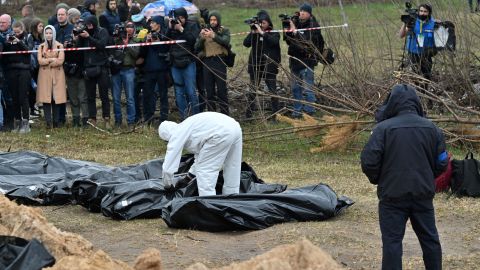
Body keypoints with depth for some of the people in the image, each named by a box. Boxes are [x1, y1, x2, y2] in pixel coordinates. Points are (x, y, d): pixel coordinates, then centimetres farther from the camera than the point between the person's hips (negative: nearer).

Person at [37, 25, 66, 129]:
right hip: (44, 75, 1)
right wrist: (52, 59, -10)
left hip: (57, 74, -1)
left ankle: (56, 122, 4)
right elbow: (40, 61, -1)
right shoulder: (41, 46, 11)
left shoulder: (59, 46, 6)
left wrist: (46, 62, -5)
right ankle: (48, 122, -9)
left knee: (56, 98, -2)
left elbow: (60, 60, -7)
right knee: (46, 98, -8)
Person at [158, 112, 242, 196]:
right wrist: (191, 174, 51)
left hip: (221, 134, -9)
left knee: (204, 171, 3)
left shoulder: (176, 135, 8)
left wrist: (167, 185, 25)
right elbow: (199, 154, 45)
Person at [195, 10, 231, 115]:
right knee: (209, 91, 5)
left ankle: (225, 114, 0)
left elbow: (226, 41, -14)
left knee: (222, 90, -5)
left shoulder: (224, 31, 6)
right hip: (207, 62, 3)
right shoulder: (204, 31, 13)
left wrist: (214, 36, -28)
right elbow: (197, 48, 6)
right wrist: (201, 38, -13)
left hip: (219, 62, -3)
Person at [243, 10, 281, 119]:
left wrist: (262, 32, -24)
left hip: (269, 66, -2)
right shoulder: (254, 33, 7)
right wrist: (252, 32, -17)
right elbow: (246, 43, -6)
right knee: (252, 91, 5)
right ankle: (248, 114, 9)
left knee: (273, 91, 0)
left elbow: (274, 41, -22)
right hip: (255, 66, 2)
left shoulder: (274, 33, 0)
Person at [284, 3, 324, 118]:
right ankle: (297, 111, 21)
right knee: (295, 88, 12)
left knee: (307, 89, -8)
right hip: (295, 60, 6)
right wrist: (288, 31, -11)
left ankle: (309, 111, -3)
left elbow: (308, 42, -20)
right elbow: (288, 41, 7)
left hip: (307, 61, -6)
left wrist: (295, 31, -26)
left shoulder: (313, 26, -8)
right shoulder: (295, 23, 6)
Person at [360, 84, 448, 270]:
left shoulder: (383, 128, -12)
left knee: (392, 241, 1)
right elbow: (441, 163, 7)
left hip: (393, 194, -4)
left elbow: (369, 162, -14)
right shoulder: (431, 128, 1)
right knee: (429, 238, 16)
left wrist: (377, 180, 6)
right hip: (423, 194, 4)